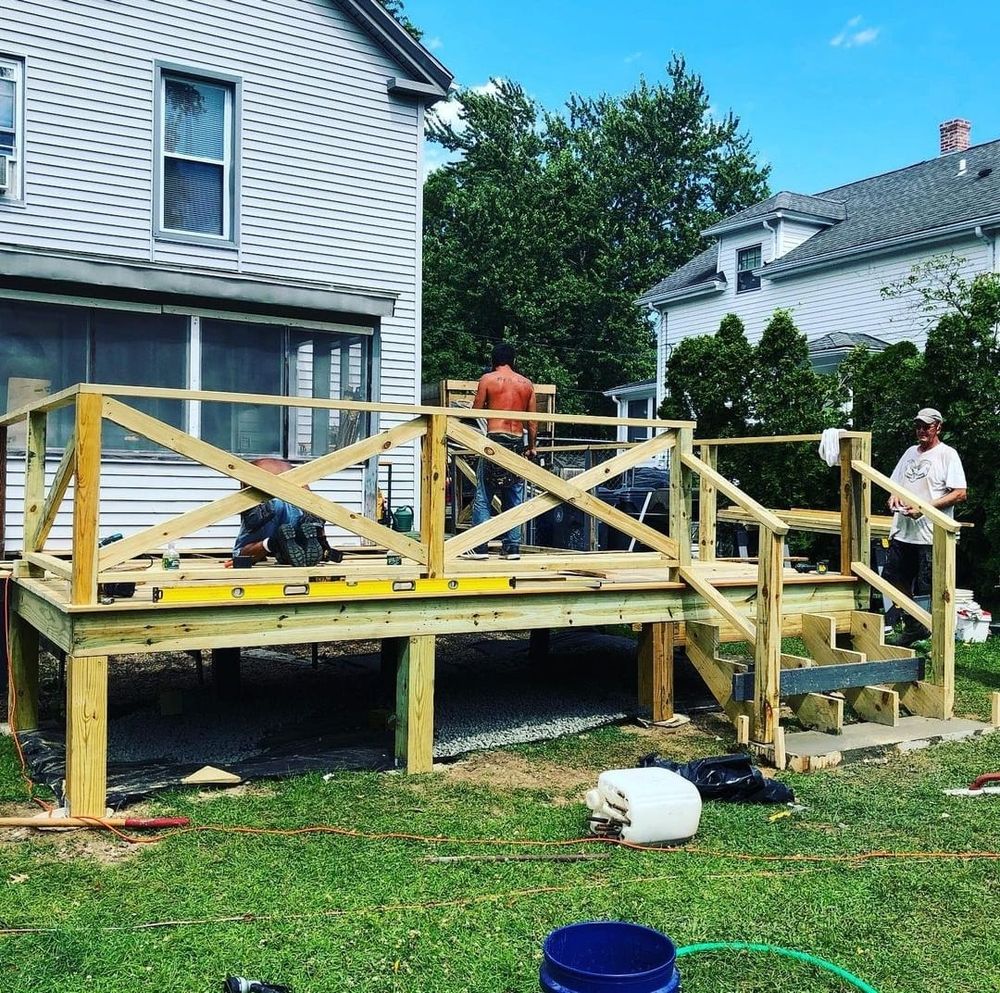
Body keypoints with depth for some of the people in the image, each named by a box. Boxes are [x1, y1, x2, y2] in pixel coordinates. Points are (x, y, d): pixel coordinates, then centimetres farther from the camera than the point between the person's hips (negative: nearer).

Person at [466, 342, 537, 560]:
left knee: (483, 497, 1)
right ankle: (512, 547, 9)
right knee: (514, 499, 9)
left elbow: (476, 412, 4)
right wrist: (532, 447, 20)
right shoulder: (527, 383, 10)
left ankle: (479, 547, -1)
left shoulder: (488, 379, 0)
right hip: (518, 442, 4)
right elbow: (532, 420, 11)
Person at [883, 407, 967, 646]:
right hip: (902, 531, 7)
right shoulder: (910, 452, 18)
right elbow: (895, 483, 26)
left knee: (927, 591, -6)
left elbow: (960, 493, -11)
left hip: (930, 535, -7)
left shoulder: (947, 454, -3)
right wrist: (894, 496, 3)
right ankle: (913, 626, 25)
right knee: (892, 581, 9)